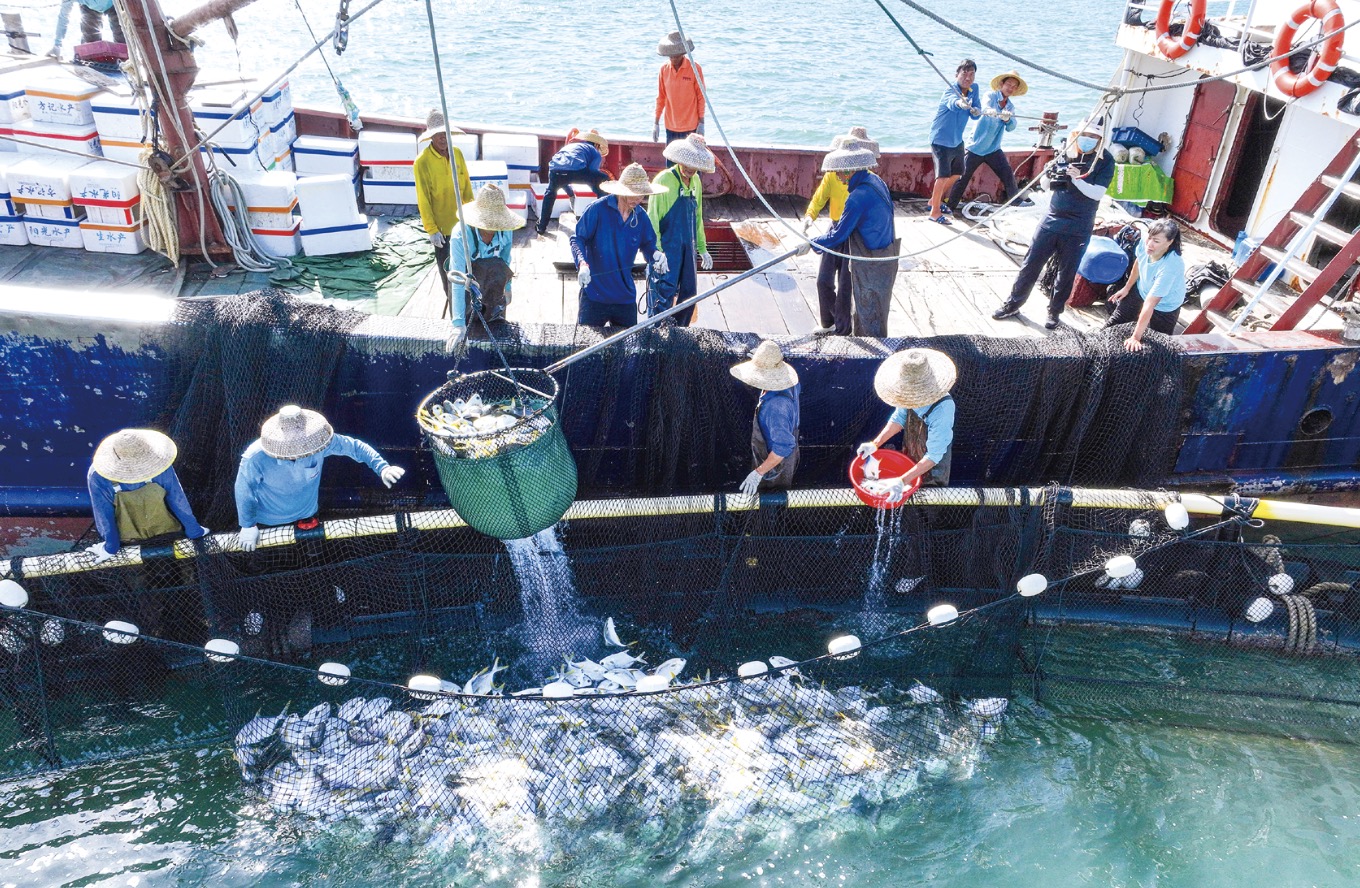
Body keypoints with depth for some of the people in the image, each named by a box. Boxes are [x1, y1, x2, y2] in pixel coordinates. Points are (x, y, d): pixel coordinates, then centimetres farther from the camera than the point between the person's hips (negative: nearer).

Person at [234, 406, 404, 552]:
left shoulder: (316, 441, -32)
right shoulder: (255, 459, -37)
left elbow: (353, 446, -21)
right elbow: (244, 490, -20)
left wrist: (381, 468, -32)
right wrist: (248, 526, -8)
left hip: (306, 516, 2)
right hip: (269, 524, -2)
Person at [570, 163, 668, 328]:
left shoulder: (641, 217, 4)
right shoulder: (598, 209, -12)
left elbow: (647, 244, 14)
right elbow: (577, 238, -10)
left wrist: (656, 254, -10)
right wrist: (582, 263, -28)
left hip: (626, 296, 5)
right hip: (594, 294, -5)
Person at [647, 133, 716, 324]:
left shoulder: (696, 182, 11)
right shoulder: (664, 179, -11)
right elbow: (652, 217, -15)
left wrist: (702, 249, 22)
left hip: (687, 247, 7)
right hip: (667, 247, -7)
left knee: (689, 293, 11)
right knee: (664, 294, -16)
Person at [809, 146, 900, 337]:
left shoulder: (858, 197, -26)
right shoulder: (876, 181, 3)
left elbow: (839, 235, -19)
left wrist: (811, 244, -5)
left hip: (871, 266, -9)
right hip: (885, 255, 9)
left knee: (869, 314, 5)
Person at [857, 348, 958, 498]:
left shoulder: (943, 408, -41)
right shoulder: (912, 395, -25)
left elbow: (933, 456, -36)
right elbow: (899, 418, -5)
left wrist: (903, 481, -42)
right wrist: (875, 444, -14)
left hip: (932, 466, -5)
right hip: (910, 457, 5)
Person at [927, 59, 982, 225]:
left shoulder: (974, 89, -1)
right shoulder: (951, 90, -23)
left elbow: (976, 113, 2)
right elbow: (952, 101, -47)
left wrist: (976, 111, -23)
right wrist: (961, 103, -71)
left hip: (957, 140, 9)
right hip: (941, 139, -8)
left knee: (957, 173, 19)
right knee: (943, 175, -16)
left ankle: (936, 200, 38)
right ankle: (935, 212, -4)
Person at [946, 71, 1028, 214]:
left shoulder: (1010, 107, 9)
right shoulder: (991, 96, -4)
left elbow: (1011, 127, -6)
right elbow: (985, 108, -28)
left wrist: (1007, 118, -30)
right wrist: (990, 111, -53)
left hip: (993, 149, 5)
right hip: (976, 147, -5)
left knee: (1008, 173, -3)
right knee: (963, 177, -5)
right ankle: (950, 205, 4)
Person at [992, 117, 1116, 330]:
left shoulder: (1105, 161, -7)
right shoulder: (1066, 152, 2)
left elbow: (1097, 193, -15)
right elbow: (1045, 184, 9)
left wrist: (1077, 179, -29)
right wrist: (1052, 179, -15)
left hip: (1078, 227, -2)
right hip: (1052, 219, 3)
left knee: (1067, 272, 7)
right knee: (1030, 264, 5)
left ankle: (1054, 312, 23)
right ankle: (1013, 304, 17)